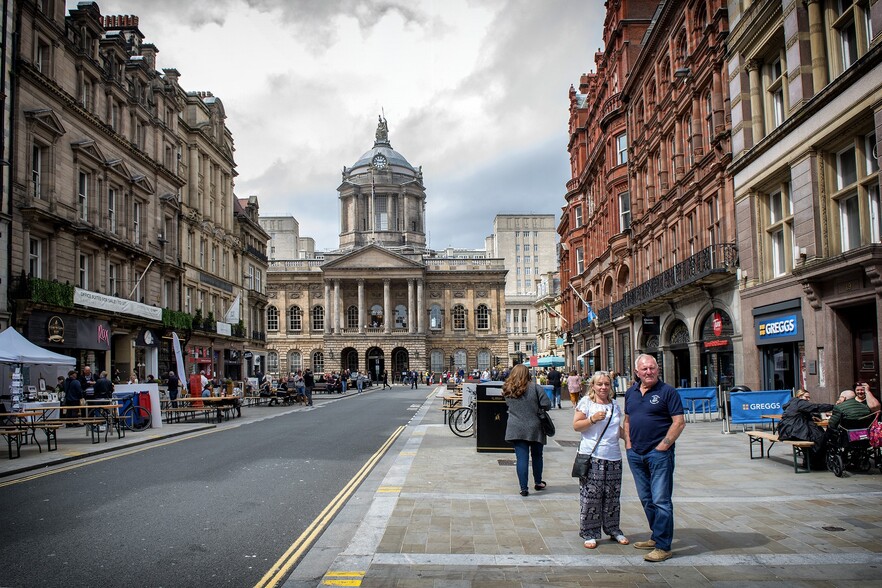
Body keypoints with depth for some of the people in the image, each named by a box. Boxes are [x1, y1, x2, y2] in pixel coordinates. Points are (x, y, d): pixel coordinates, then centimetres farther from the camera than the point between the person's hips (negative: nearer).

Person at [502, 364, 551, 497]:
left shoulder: (507, 389, 1)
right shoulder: (535, 387, -9)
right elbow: (547, 405, -11)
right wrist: (536, 407, 7)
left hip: (516, 429, 1)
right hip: (535, 428, -1)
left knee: (521, 458, 2)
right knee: (537, 455, 17)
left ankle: (523, 488, -1)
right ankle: (538, 483, 32)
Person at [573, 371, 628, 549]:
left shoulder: (614, 405, 14)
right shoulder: (586, 402, -2)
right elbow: (576, 426, -6)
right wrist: (593, 419, -19)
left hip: (613, 456, 5)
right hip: (592, 456, -5)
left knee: (612, 496, 10)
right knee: (591, 495, -3)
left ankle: (613, 529, 24)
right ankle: (589, 533, 8)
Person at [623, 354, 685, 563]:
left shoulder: (667, 392, -6)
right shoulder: (631, 393, 12)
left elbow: (679, 422, -10)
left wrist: (663, 446, -13)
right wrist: (628, 444, 9)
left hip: (659, 453, -7)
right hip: (636, 453, 7)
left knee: (661, 500, -6)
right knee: (646, 499, 15)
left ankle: (663, 546, 0)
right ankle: (657, 536, 29)